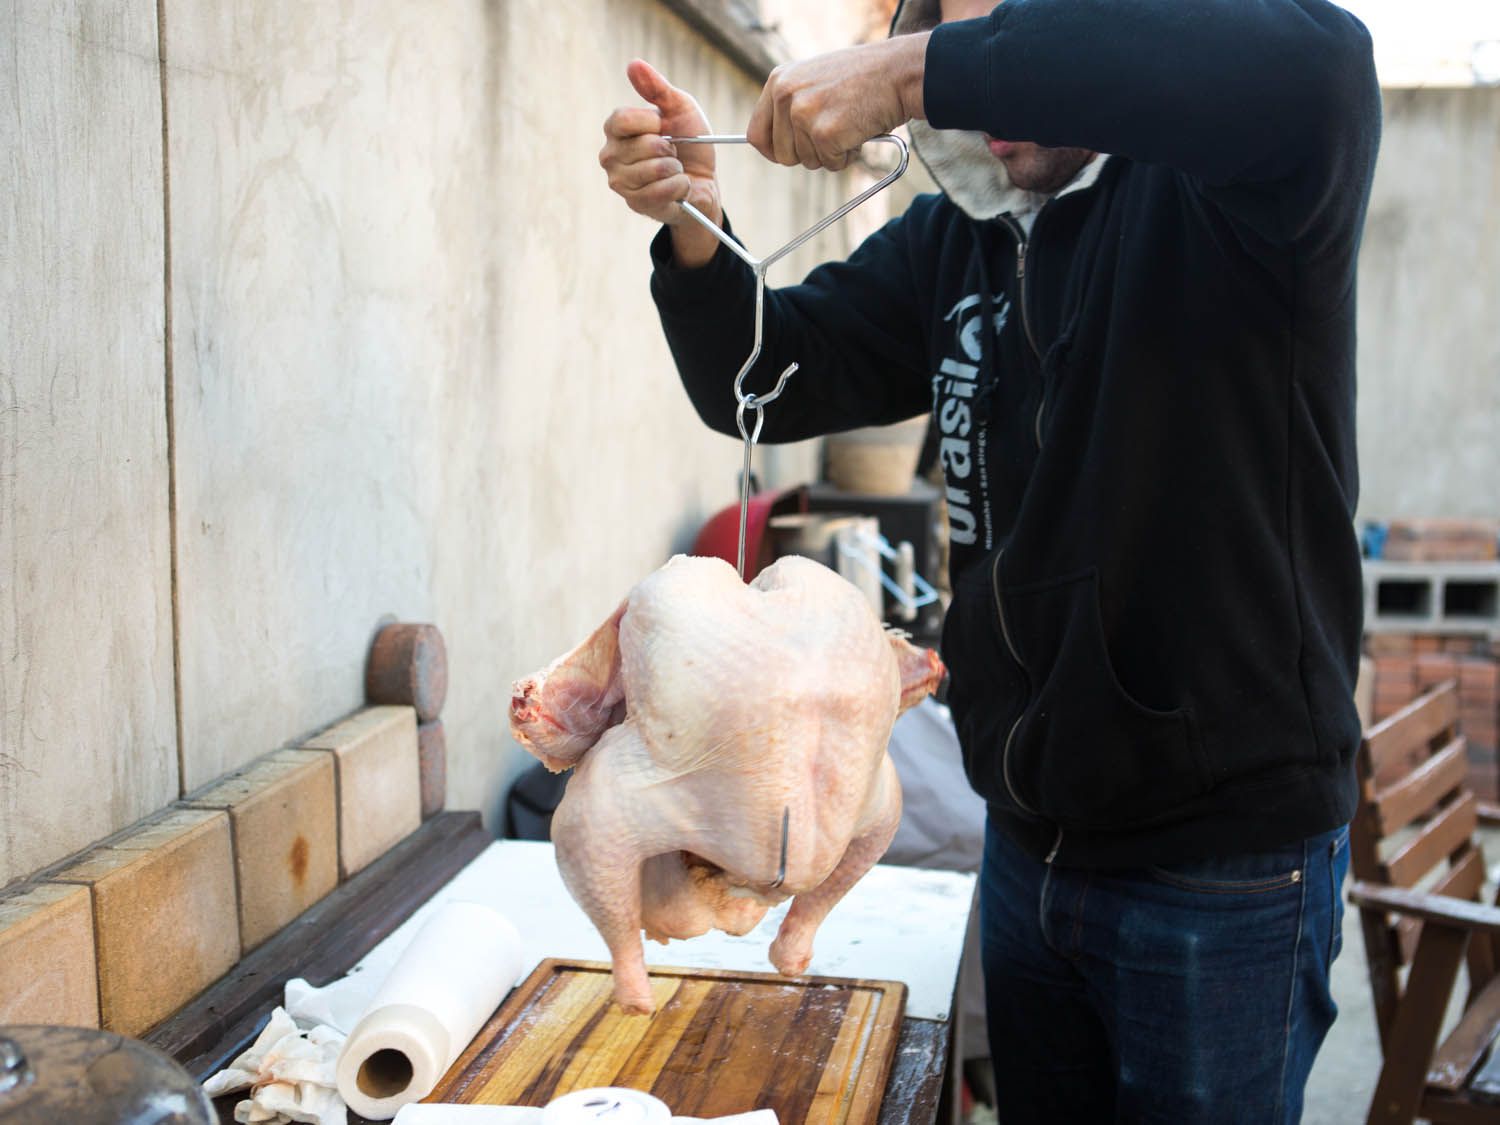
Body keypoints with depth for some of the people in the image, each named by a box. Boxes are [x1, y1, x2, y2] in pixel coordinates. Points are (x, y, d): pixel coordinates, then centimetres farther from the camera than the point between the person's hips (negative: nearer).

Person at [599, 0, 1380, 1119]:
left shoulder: (1216, 189, -12)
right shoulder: (950, 243, 8)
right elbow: (769, 385, 6)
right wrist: (695, 227, -13)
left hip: (1226, 858, -6)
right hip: (1029, 842, 6)